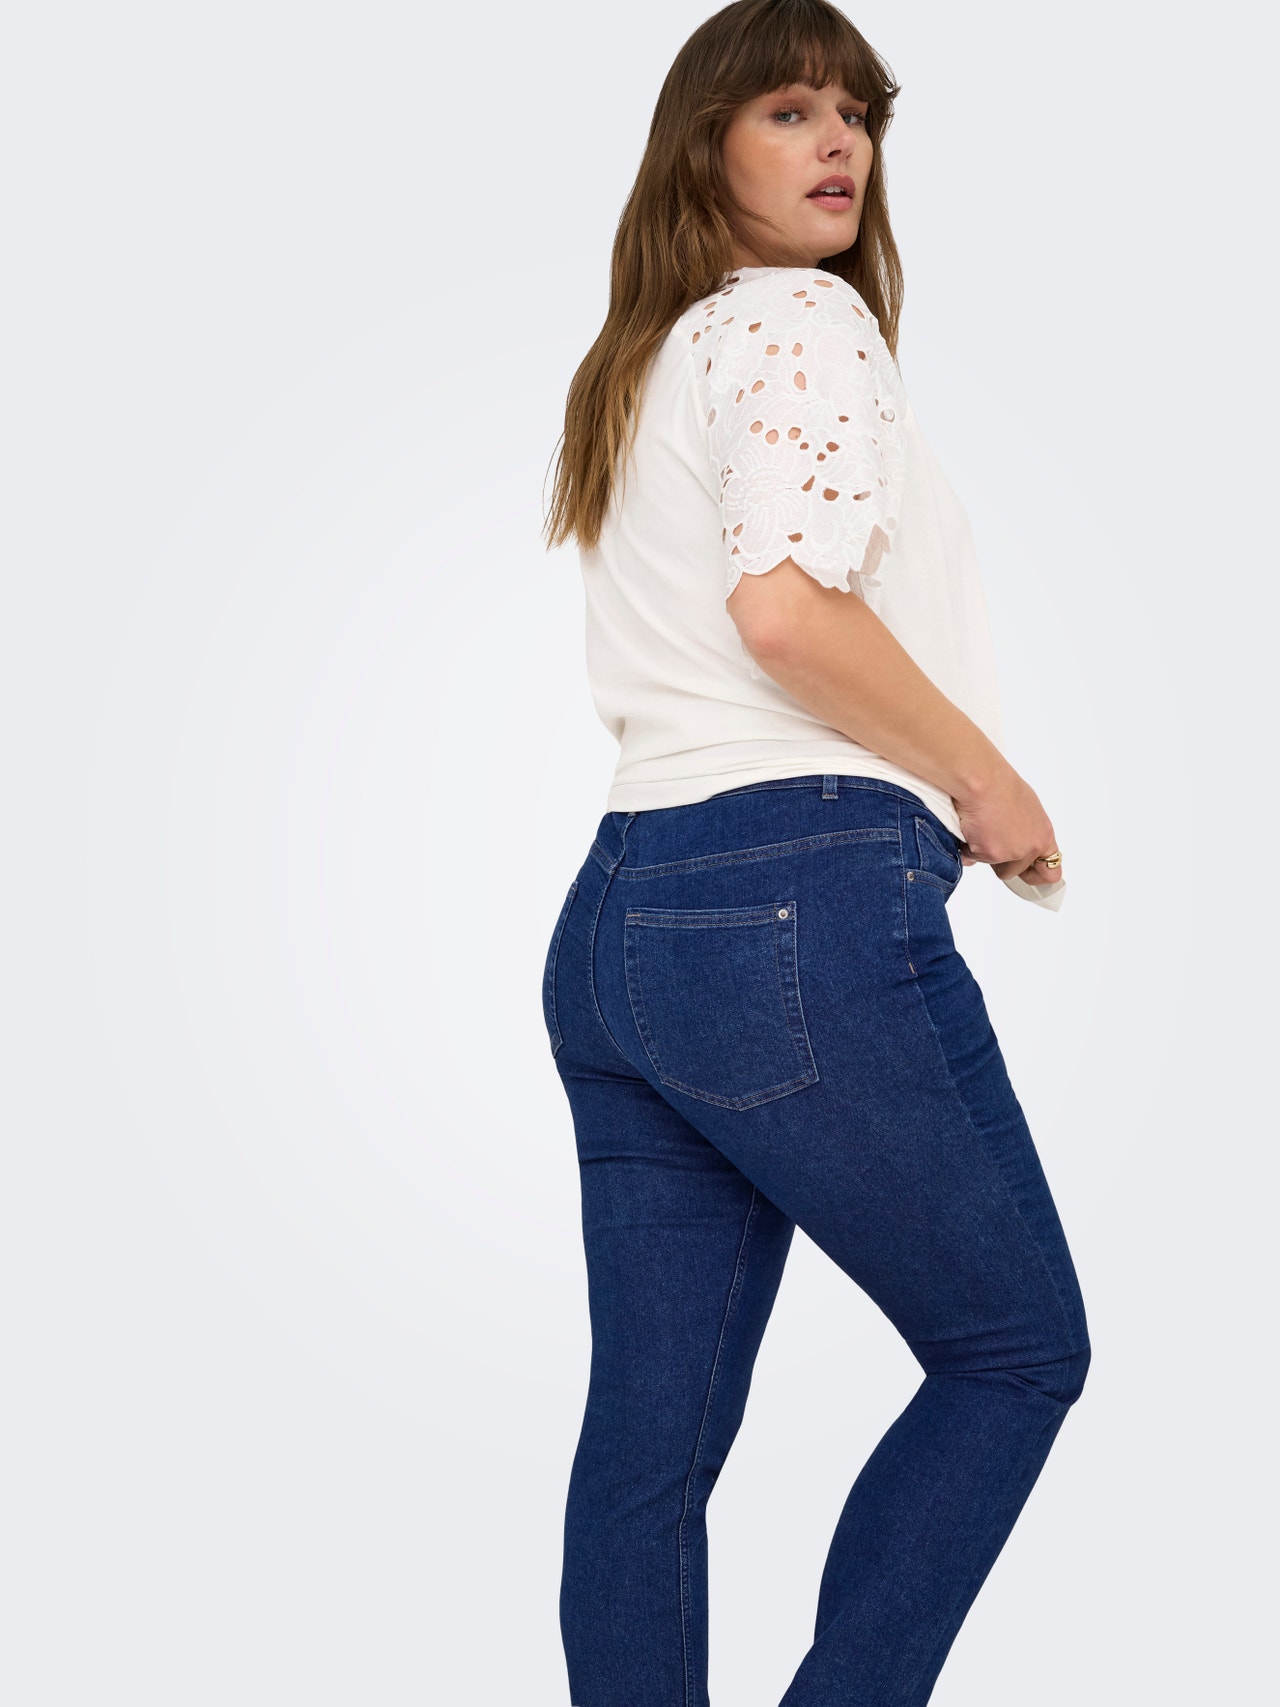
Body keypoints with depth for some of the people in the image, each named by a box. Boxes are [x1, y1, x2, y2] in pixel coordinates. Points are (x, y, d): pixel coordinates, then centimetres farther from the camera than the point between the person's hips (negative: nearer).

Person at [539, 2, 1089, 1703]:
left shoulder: (641, 361, 24)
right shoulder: (804, 317, -4)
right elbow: (785, 606, -19)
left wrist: (938, 790, 21)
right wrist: (989, 781, -8)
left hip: (618, 914, 9)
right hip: (803, 906, -9)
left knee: (651, 1439, 9)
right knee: (1017, 1348, 7)